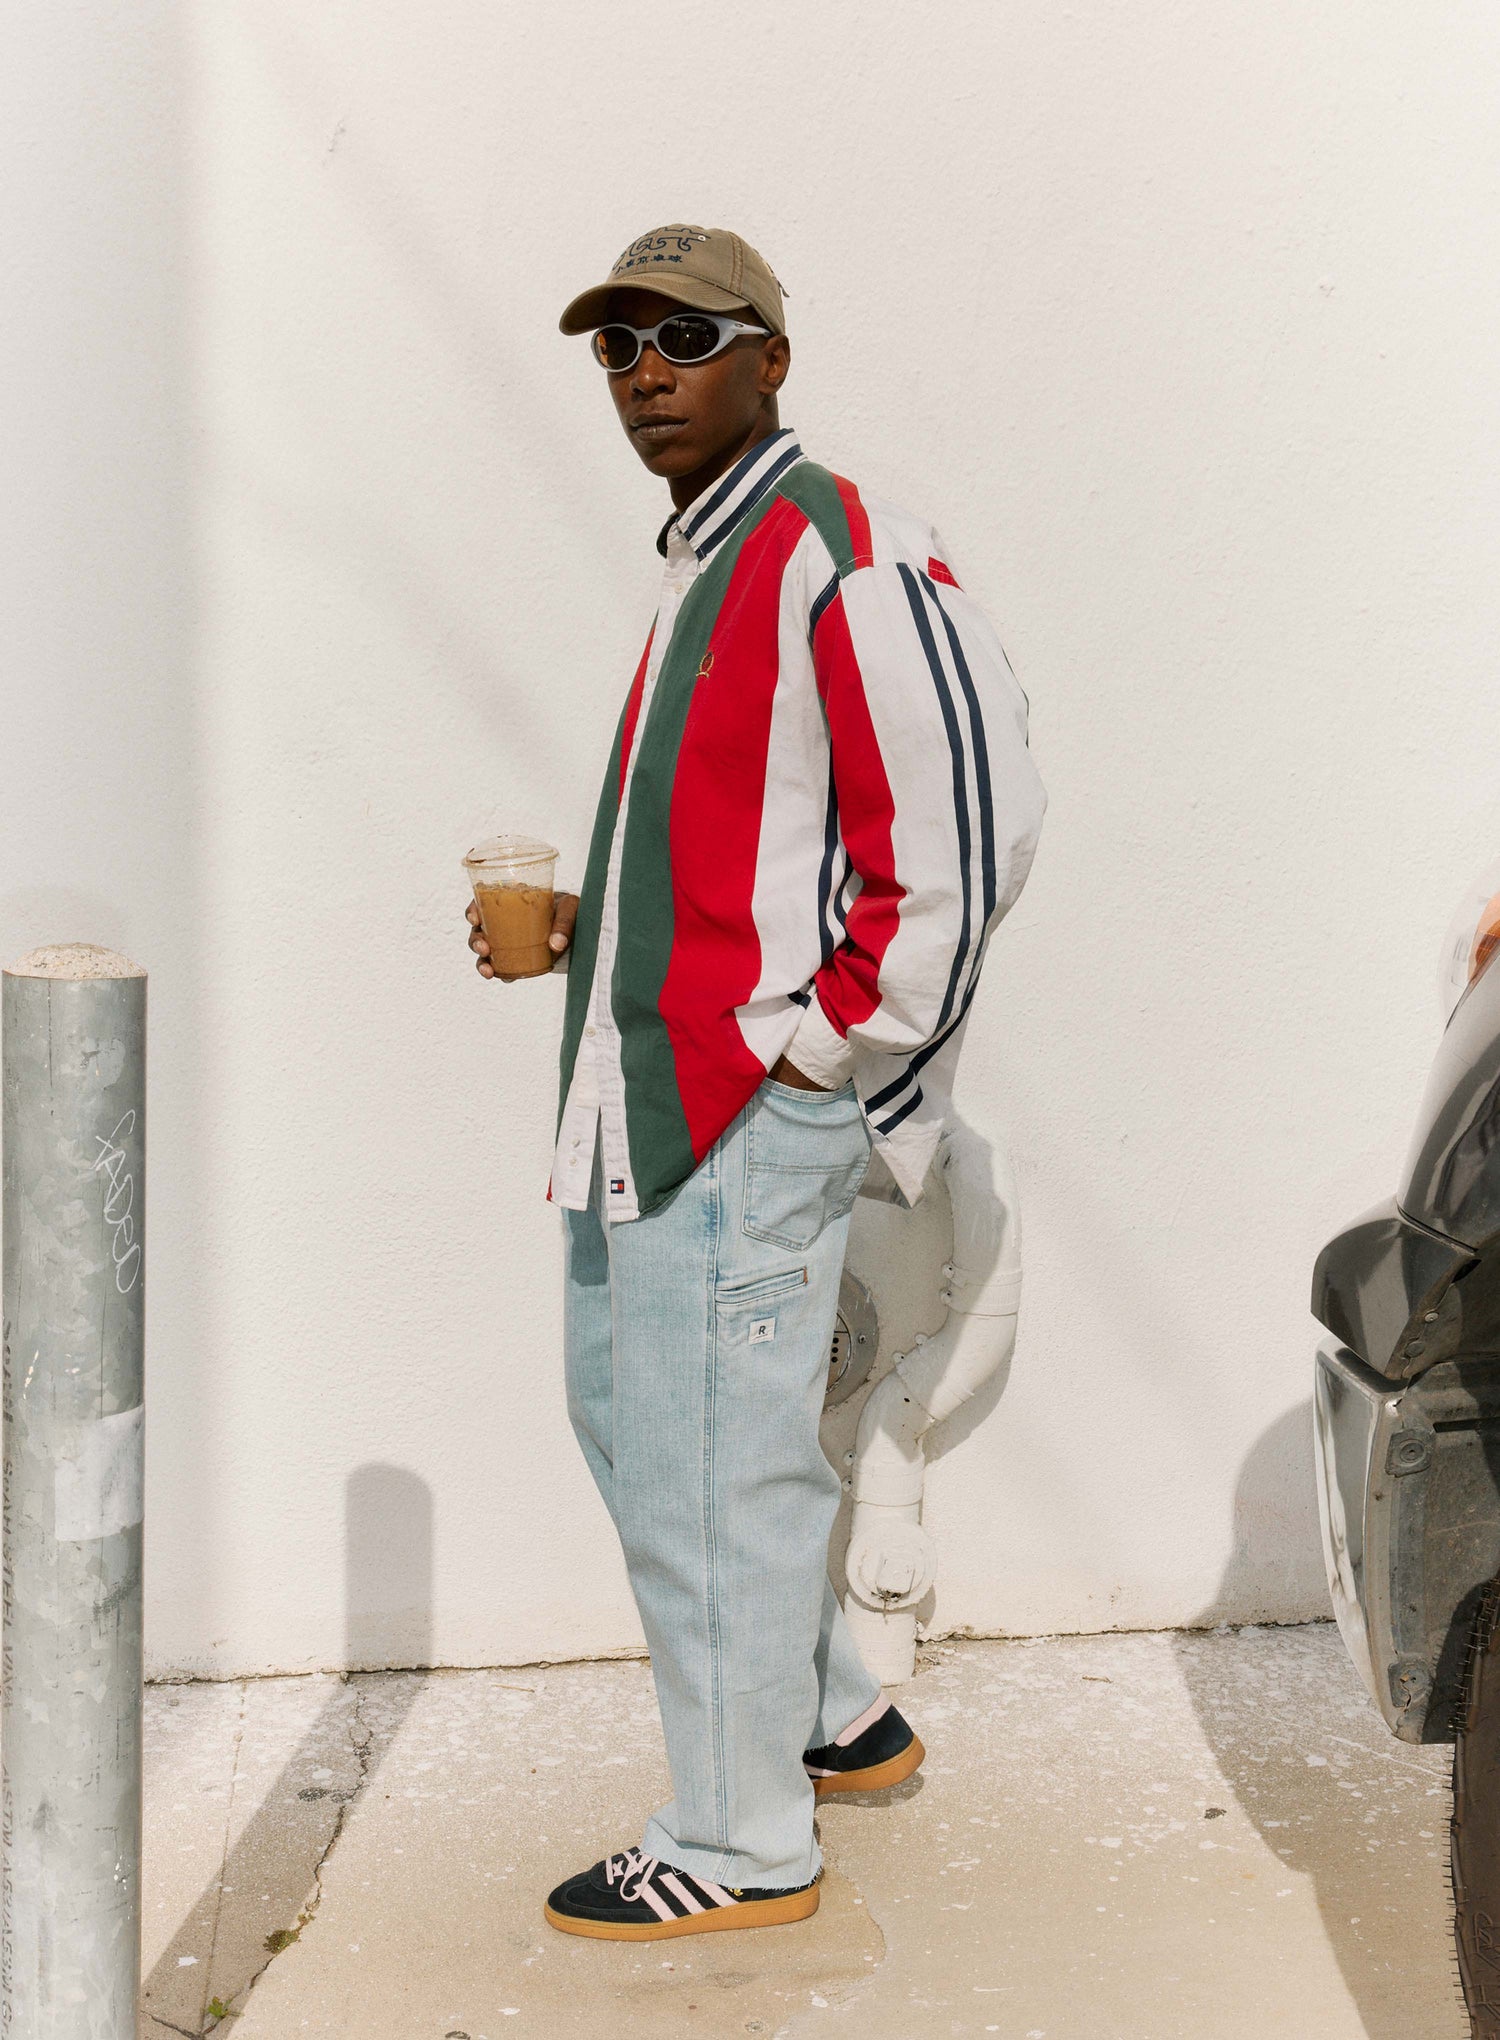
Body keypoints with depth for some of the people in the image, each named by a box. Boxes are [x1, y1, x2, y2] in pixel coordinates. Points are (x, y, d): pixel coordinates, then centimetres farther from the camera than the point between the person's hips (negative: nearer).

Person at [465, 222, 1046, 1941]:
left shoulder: (843, 556, -13)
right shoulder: (703, 562, 18)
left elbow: (969, 826, -19)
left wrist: (831, 1045, -16)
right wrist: (586, 927, 15)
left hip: (750, 1095, -11)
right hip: (651, 1086, 11)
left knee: (706, 1458, -3)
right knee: (625, 1404, 20)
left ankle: (741, 1846, 14)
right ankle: (836, 1718, 35)